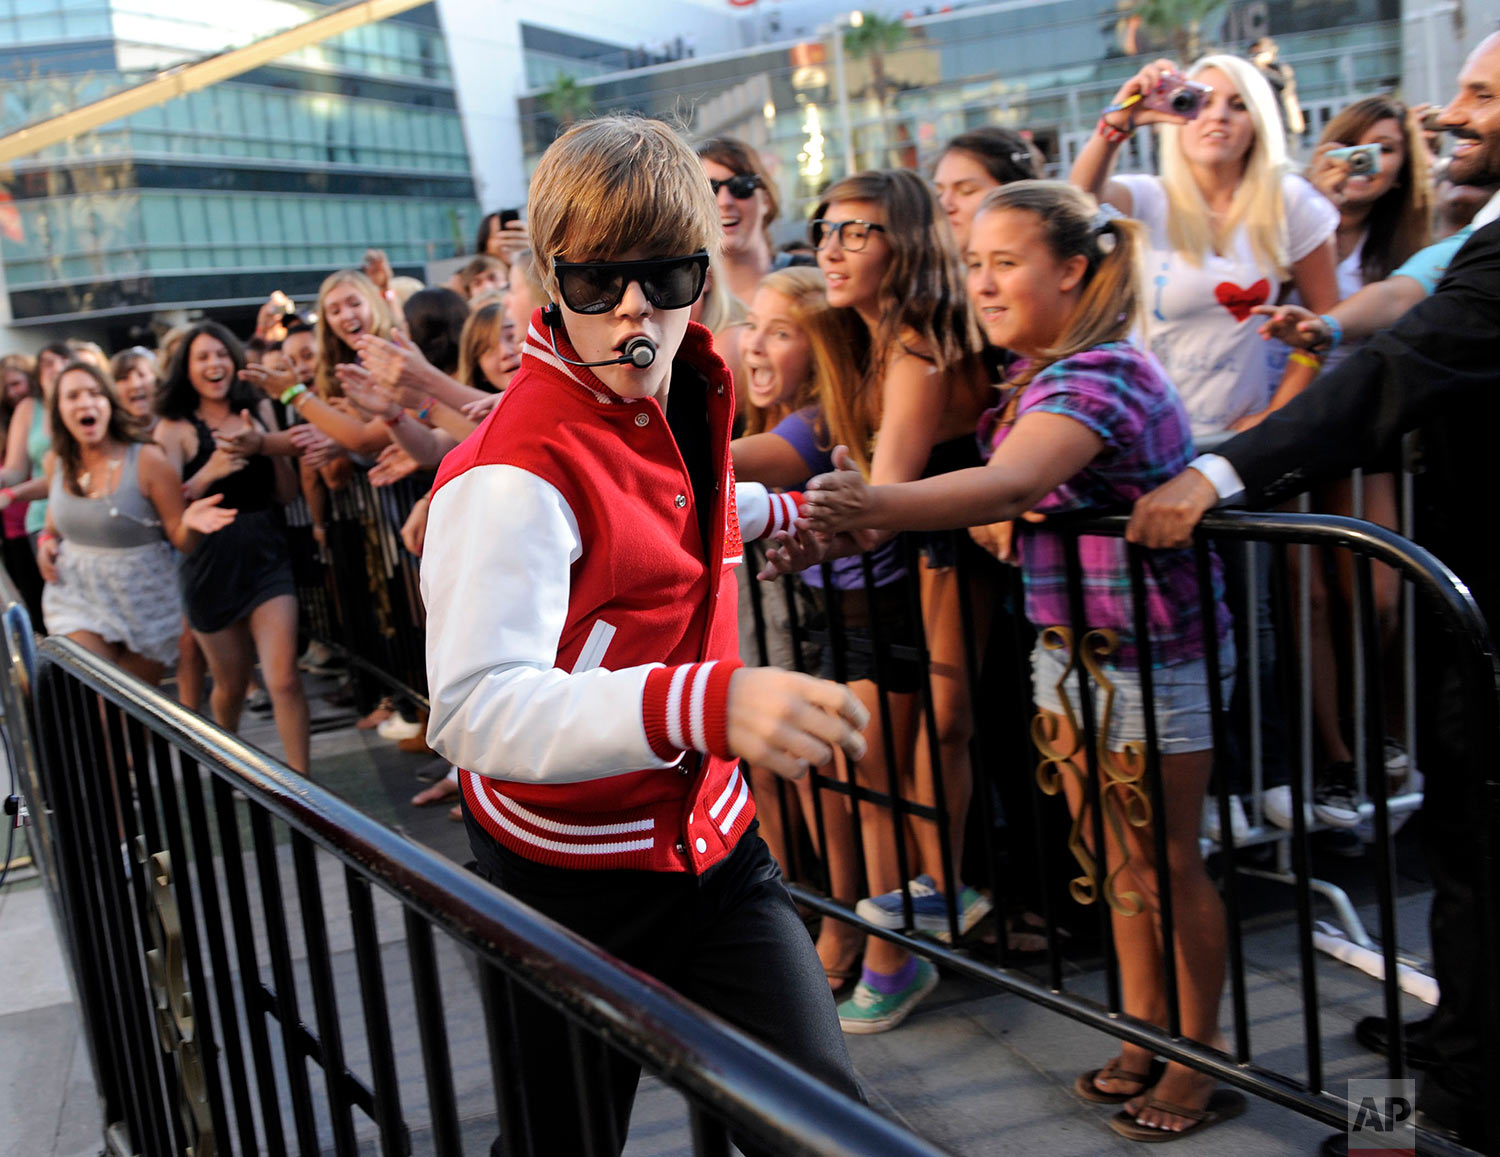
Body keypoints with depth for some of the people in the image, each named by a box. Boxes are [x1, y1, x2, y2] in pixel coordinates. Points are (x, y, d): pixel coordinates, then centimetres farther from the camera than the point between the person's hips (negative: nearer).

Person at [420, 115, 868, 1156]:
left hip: (708, 836, 6)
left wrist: (783, 510, 43)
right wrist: (702, 704, -50)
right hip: (568, 881, -6)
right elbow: (474, 710, -37)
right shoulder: (517, 472, -24)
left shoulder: (683, 399, 2)